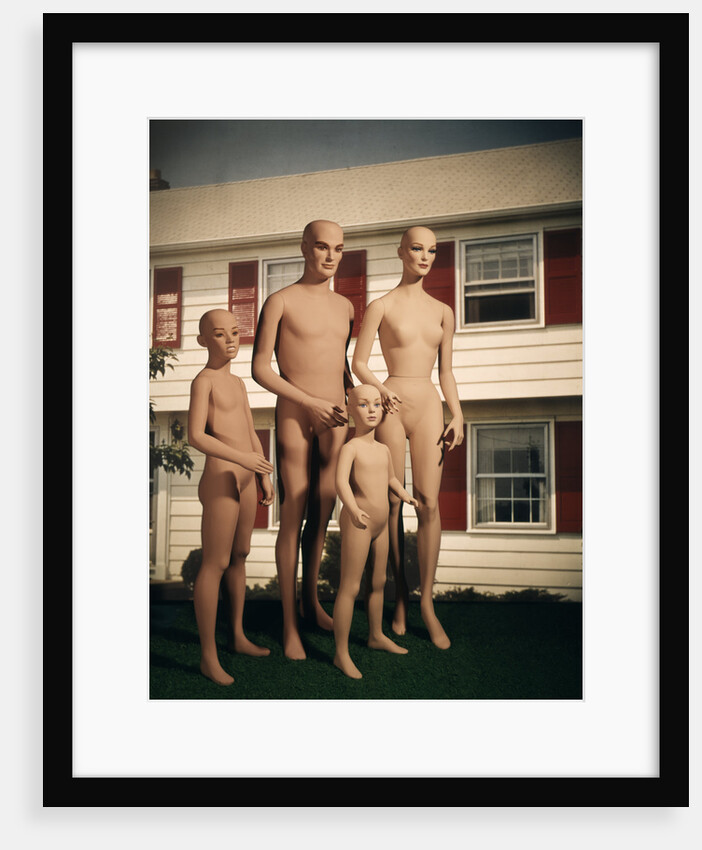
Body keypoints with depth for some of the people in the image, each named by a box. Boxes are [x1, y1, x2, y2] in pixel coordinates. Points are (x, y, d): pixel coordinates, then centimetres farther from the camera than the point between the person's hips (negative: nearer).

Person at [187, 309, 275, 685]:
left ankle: (239, 636, 29)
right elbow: (196, 435, -19)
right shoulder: (203, 380, -9)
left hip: (245, 481, 9)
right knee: (215, 564, -5)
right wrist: (241, 458, -25)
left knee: (239, 557, 16)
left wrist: (265, 476, 18)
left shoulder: (237, 382, 16)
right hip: (219, 481, -9)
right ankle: (208, 655, 3)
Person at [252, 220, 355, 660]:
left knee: (322, 515, 11)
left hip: (335, 420, 5)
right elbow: (260, 368, -7)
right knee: (293, 518, -3)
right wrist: (312, 403, -13)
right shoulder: (281, 301, -3)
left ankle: (312, 599, 27)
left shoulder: (345, 306, 14)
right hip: (294, 416, -5)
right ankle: (290, 625, 4)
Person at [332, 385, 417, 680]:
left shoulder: (384, 449, 9)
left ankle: (376, 635, 39)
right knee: (350, 588, -5)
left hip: (381, 524, 8)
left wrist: (405, 495, 13)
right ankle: (341, 653, 3)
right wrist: (354, 510, -46)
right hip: (357, 524, -8)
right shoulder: (350, 447, -15)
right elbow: (341, 482, -31)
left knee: (378, 582, 20)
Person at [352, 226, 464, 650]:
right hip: (390, 408, -3)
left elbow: (446, 371, 16)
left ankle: (427, 602, 2)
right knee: (392, 504, 0)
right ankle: (400, 599, 12)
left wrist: (458, 416, 7)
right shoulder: (381, 306, 3)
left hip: (429, 407, 3)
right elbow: (359, 364, 1)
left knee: (429, 503, -5)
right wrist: (381, 389, -17)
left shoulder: (442, 311, 14)